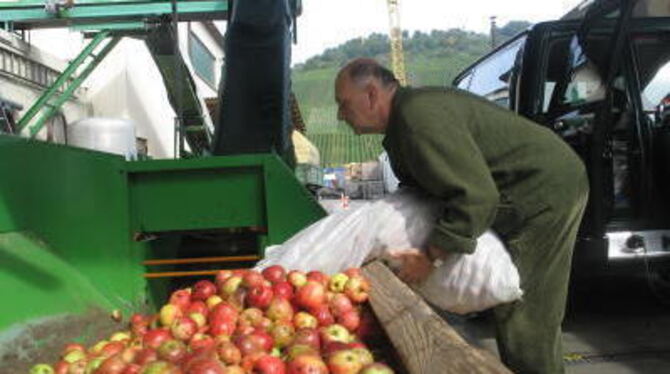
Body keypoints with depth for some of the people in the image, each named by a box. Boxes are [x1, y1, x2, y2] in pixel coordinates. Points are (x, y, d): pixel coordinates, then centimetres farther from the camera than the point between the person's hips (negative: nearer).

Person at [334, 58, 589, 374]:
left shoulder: (419, 117, -26)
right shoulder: (405, 114, 9)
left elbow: (476, 196, -30)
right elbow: (419, 187, 19)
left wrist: (428, 256, -24)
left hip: (547, 191, -10)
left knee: (525, 315, -5)